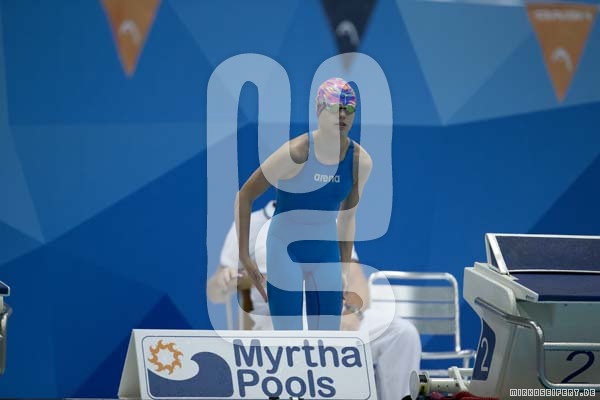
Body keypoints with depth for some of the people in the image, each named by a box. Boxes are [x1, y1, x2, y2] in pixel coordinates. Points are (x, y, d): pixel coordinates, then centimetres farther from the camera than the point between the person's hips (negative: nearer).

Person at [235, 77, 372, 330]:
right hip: (285, 252, -4)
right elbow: (244, 196, -10)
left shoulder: (361, 161, -4)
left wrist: (345, 268, 14)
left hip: (327, 253, 5)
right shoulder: (295, 152, -17)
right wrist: (244, 257, -13)